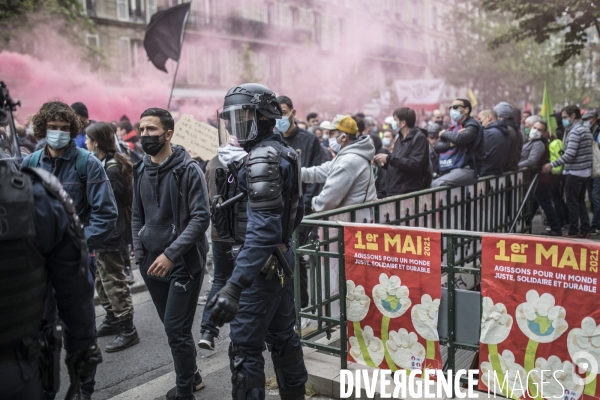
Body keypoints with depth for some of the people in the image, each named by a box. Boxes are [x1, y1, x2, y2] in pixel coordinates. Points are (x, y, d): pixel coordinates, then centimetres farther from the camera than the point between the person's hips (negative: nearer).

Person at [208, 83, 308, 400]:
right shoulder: (283, 152, 10)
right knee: (282, 336, 20)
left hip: (262, 266, -10)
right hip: (281, 260, 10)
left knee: (244, 347, 0)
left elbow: (263, 229, -29)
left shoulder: (262, 157, -19)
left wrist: (234, 286, -34)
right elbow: (295, 210, 18)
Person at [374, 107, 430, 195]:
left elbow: (415, 165, -22)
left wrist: (389, 158, -21)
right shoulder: (400, 139, 18)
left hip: (409, 192, -8)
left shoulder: (419, 138, -9)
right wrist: (383, 163, 3)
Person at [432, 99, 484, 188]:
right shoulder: (454, 126, 19)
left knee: (437, 184, -29)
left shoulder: (472, 125, -3)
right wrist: (450, 144, -9)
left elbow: (459, 138, -25)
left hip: (467, 170, -8)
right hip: (450, 170, 8)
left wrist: (445, 133, -5)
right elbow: (437, 147, 12)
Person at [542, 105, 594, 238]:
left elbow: (569, 155, -23)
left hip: (574, 172, -9)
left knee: (572, 203, -1)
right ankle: (584, 231, 17)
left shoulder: (575, 131, -16)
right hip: (585, 172, 9)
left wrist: (552, 165, -19)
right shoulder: (586, 130, 14)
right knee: (581, 202, 14)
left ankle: (573, 232, 4)